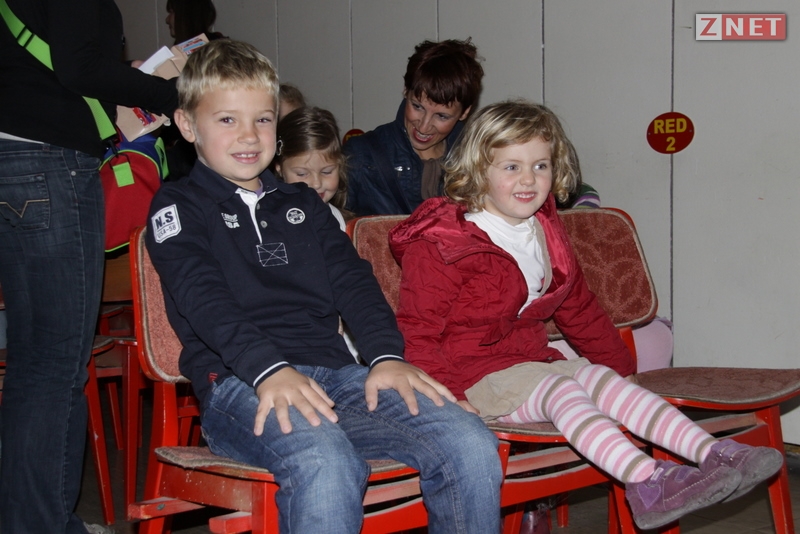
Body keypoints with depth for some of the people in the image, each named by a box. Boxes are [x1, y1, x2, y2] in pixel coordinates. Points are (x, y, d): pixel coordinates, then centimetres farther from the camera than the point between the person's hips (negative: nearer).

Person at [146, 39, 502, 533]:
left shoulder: (303, 204, 28)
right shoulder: (179, 207, 11)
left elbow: (351, 279, 15)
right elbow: (203, 299, -7)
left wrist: (387, 355, -5)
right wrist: (267, 369, -25)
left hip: (335, 371, 5)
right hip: (240, 383, -5)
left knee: (472, 446, -19)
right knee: (325, 464, -39)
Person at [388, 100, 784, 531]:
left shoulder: (547, 234, 14)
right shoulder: (441, 245, -11)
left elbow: (580, 309, 26)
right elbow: (416, 331, -14)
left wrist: (618, 365, 26)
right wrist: (447, 396, -25)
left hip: (533, 361, 8)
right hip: (475, 376, -7)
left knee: (607, 381, -15)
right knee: (563, 391, -29)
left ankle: (713, 454, -28)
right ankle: (647, 484, -48)